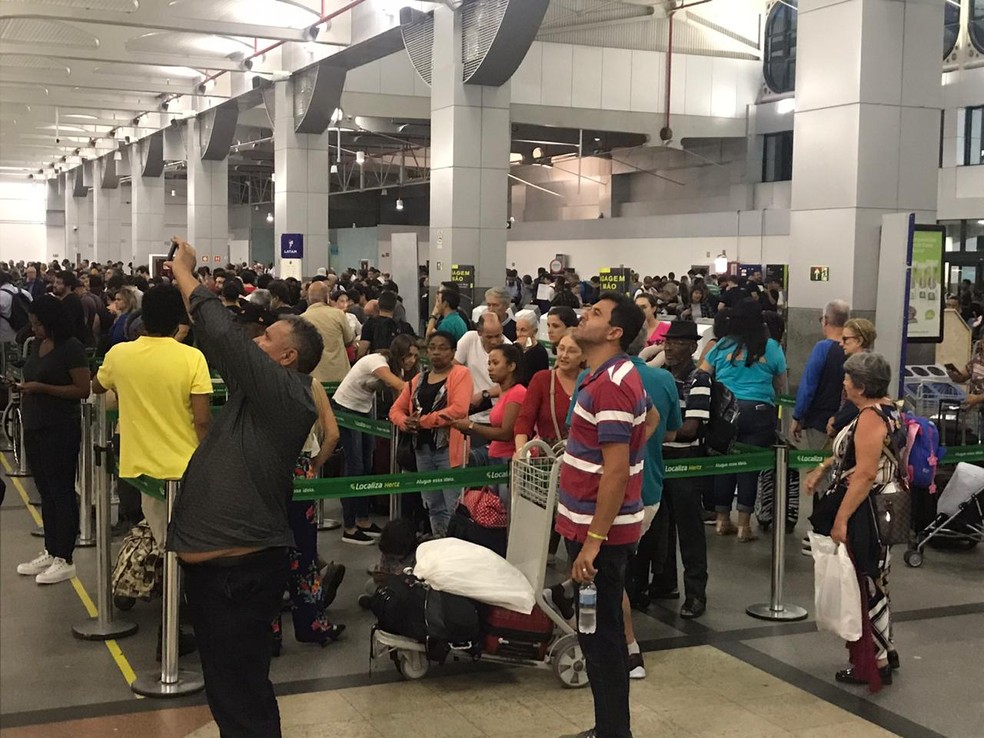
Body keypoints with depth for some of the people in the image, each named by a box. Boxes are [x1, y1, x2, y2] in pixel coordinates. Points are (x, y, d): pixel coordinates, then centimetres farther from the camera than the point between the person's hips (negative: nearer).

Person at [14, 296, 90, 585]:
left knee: (61, 491, -2)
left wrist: (41, 388, -20)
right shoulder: (37, 345, 11)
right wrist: (25, 388, 4)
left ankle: (65, 560, 3)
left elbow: (83, 390, -16)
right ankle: (50, 552, 21)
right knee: (45, 492, 13)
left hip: (60, 430, -8)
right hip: (35, 427, 8)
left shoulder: (71, 347, -12)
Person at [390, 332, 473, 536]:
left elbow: (459, 409, -17)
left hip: (449, 448, -7)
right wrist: (405, 422, -6)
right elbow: (396, 409, 18)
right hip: (423, 447, 7)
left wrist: (423, 421, -14)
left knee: (453, 506, -11)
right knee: (433, 506, 13)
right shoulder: (419, 379, 17)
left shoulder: (460, 374, -3)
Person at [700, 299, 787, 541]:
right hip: (759, 412, -1)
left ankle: (723, 520, 18)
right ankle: (744, 525, 5)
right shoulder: (771, 348, 3)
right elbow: (781, 387, 11)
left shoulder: (722, 346, 4)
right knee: (750, 467, 2)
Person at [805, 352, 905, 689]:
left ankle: (874, 665, 11)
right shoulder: (889, 410, 9)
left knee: (866, 586, 1)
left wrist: (840, 519, -25)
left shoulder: (870, 417, -22)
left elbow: (865, 474, -27)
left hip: (865, 514, -10)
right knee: (874, 583, 20)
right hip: (885, 510, 10)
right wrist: (823, 467, 15)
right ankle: (885, 651, 31)